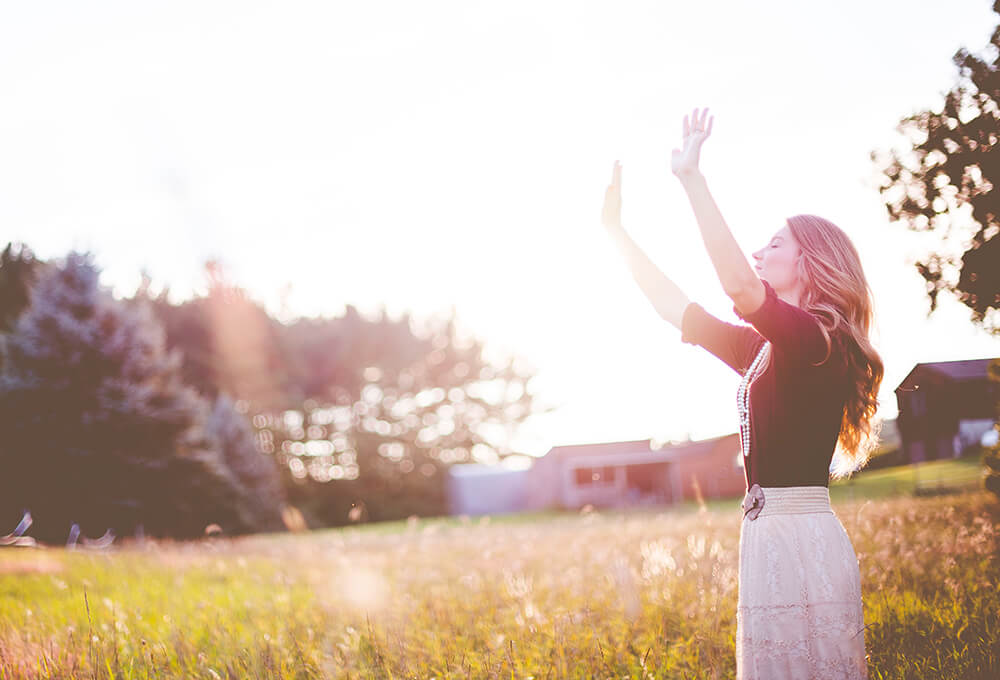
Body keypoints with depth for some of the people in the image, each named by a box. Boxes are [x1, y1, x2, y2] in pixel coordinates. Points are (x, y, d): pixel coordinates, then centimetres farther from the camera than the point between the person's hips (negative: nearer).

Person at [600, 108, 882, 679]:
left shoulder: (815, 337, -11)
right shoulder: (766, 349, 16)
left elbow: (740, 285, -29)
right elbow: (677, 307, 21)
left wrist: (693, 179, -27)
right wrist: (616, 230, 22)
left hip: (802, 540, -9)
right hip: (772, 536, 9)